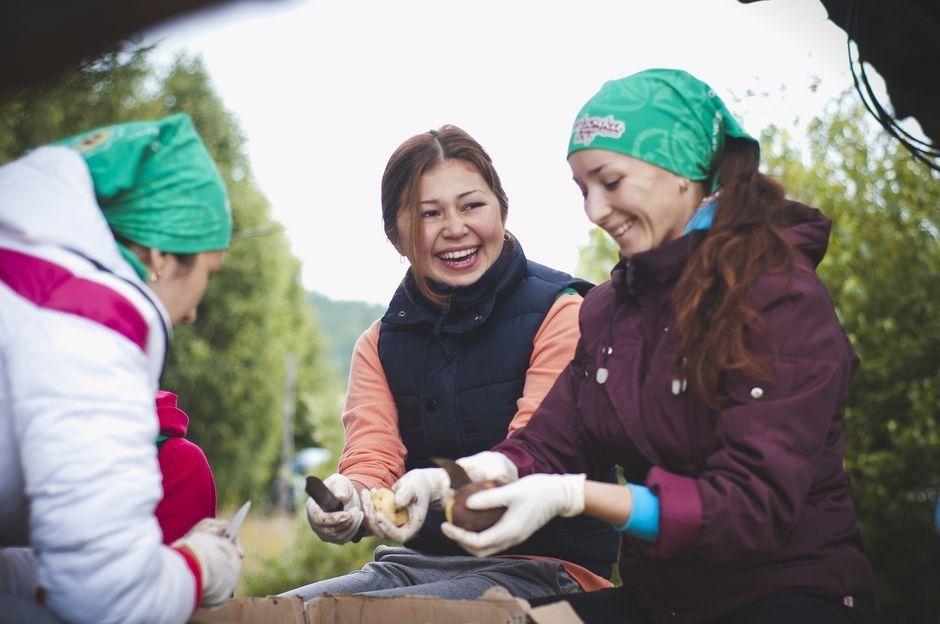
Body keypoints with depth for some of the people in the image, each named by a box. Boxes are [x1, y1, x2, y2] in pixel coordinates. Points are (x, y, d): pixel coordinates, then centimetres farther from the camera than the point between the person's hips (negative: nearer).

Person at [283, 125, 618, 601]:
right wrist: (346, 501, -27)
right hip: (422, 561, 5)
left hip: (549, 567, -5)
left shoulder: (561, 314, -6)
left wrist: (440, 484, -38)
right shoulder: (379, 344, 12)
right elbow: (369, 460, -1)